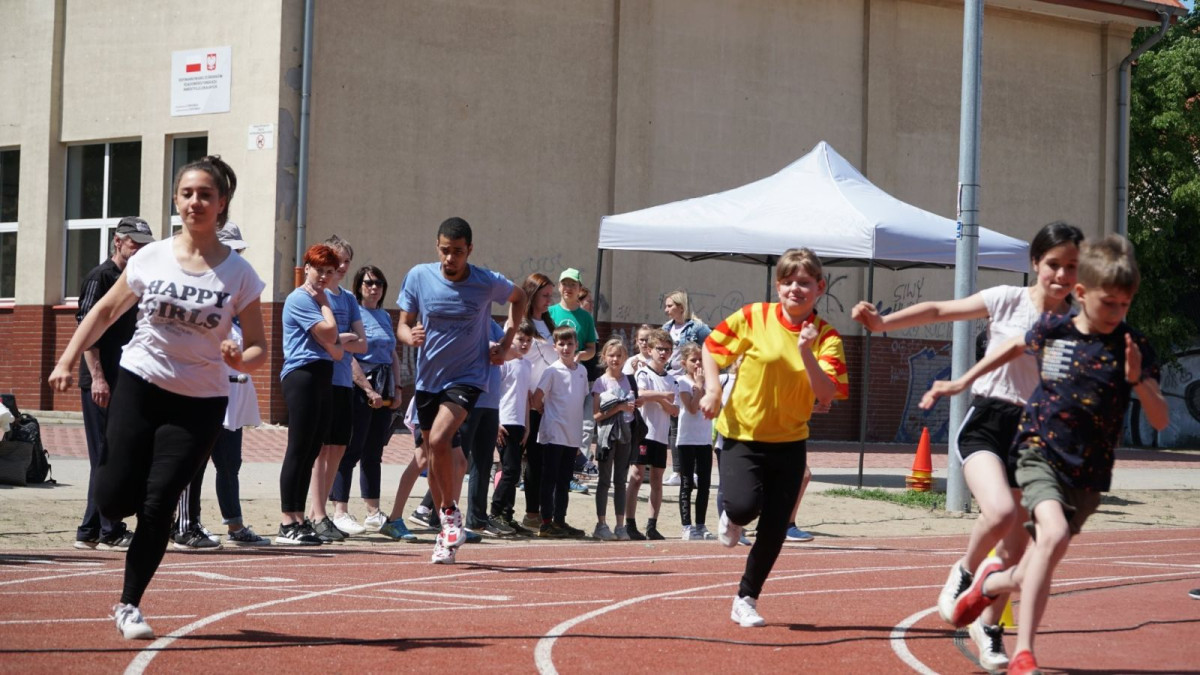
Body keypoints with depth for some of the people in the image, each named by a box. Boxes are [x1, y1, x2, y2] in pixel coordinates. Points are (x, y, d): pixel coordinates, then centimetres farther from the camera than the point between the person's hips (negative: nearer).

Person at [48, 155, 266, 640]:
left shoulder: (238, 274, -7)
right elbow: (105, 312, 11)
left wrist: (241, 359, -25)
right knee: (114, 500, -5)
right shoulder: (150, 259, -2)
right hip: (139, 385, 1)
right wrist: (68, 361, 4)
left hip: (200, 403, -1)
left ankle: (129, 605, 8)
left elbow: (258, 346, -2)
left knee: (157, 505, -7)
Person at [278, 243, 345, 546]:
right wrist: (324, 303, -1)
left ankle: (299, 520, 11)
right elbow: (328, 333, -14)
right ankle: (287, 524, -11)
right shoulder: (300, 299, -6)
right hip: (302, 376, -9)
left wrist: (335, 346, -3)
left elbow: (336, 349, 19)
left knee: (311, 453, 8)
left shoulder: (319, 300, 22)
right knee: (298, 450, -11)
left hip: (323, 378, 9)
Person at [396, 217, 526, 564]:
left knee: (438, 440, -26)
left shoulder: (488, 283, -10)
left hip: (467, 376, -4)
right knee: (433, 456, 9)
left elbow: (519, 297, 12)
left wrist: (506, 342, 3)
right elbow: (403, 324, 2)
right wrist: (410, 335, -22)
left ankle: (450, 511, -6)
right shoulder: (419, 276, -6)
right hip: (428, 378, 4)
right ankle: (447, 532, 25)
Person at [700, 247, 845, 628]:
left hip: (789, 442, 2)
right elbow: (711, 347, 6)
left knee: (774, 530, 2)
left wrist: (806, 352, -30)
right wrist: (713, 390, -8)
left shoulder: (825, 336, -6)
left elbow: (827, 394, -17)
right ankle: (732, 519, 14)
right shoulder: (754, 318, -8)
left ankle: (746, 601, 22)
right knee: (744, 505, -25)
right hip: (742, 433, -2)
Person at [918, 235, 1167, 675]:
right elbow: (1015, 347, 20)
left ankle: (991, 581, 44)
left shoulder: (1133, 347, -6)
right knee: (1054, 533, -30)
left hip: (1089, 473, 2)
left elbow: (1160, 421, -8)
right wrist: (963, 382, 23)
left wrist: (1137, 379, -25)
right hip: (1040, 452, -2)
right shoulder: (1051, 330, -4)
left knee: (1031, 578, 6)